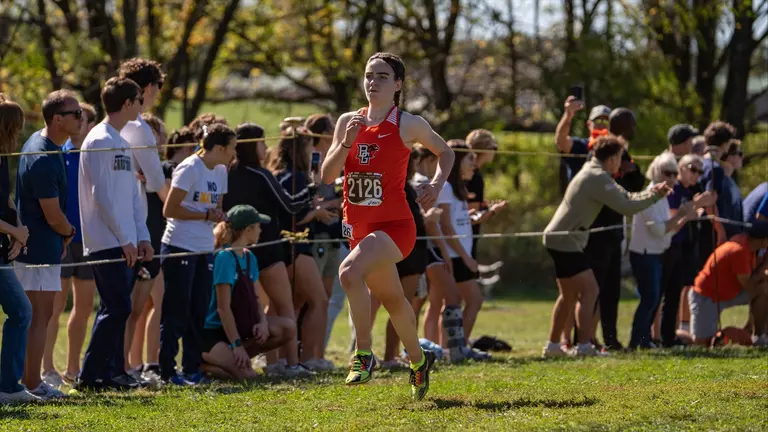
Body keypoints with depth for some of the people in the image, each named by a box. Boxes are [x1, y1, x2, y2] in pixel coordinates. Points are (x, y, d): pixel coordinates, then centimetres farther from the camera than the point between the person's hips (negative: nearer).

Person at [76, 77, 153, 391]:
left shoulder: (122, 143, 18)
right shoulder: (100, 141, -12)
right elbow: (101, 195, -17)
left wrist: (142, 237, 11)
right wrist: (124, 239, -17)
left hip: (125, 243, 9)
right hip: (107, 242, -9)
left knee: (116, 308, 10)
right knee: (117, 308, -12)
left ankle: (113, 371, 13)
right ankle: (89, 375, -10)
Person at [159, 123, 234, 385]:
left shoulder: (220, 171, 11)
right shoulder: (189, 169, -12)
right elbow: (169, 209, -15)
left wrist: (218, 215, -2)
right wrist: (206, 216, -16)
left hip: (205, 250, 8)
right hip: (179, 248, -8)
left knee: (199, 311, 8)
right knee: (176, 312, -5)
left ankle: (192, 369, 14)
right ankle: (168, 371, -1)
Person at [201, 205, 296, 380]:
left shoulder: (249, 257, 9)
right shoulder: (225, 257, -18)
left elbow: (255, 299, 8)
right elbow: (223, 307, -21)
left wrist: (263, 321, -14)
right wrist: (236, 344, -25)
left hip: (240, 324, 9)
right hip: (212, 332, -9)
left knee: (288, 328, -8)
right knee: (248, 375, -26)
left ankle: (236, 358, 1)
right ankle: (205, 363, 0)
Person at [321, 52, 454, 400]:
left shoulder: (408, 124, -5)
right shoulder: (348, 121, 6)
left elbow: (445, 152, 12)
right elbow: (327, 175, 1)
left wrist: (437, 184, -6)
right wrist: (347, 142, -14)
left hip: (394, 225, -6)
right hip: (358, 225, 6)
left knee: (350, 272, -31)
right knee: (391, 299, 21)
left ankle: (364, 353, -17)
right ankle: (418, 361, 44)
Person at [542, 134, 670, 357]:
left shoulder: (594, 173, 15)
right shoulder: (598, 178, -17)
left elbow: (624, 197, 16)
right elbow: (626, 207, -21)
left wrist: (651, 193, 5)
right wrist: (654, 196, -10)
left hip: (558, 239, 11)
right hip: (566, 241, -11)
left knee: (569, 295, 17)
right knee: (589, 290, -12)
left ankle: (552, 345, 22)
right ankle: (584, 346, -16)